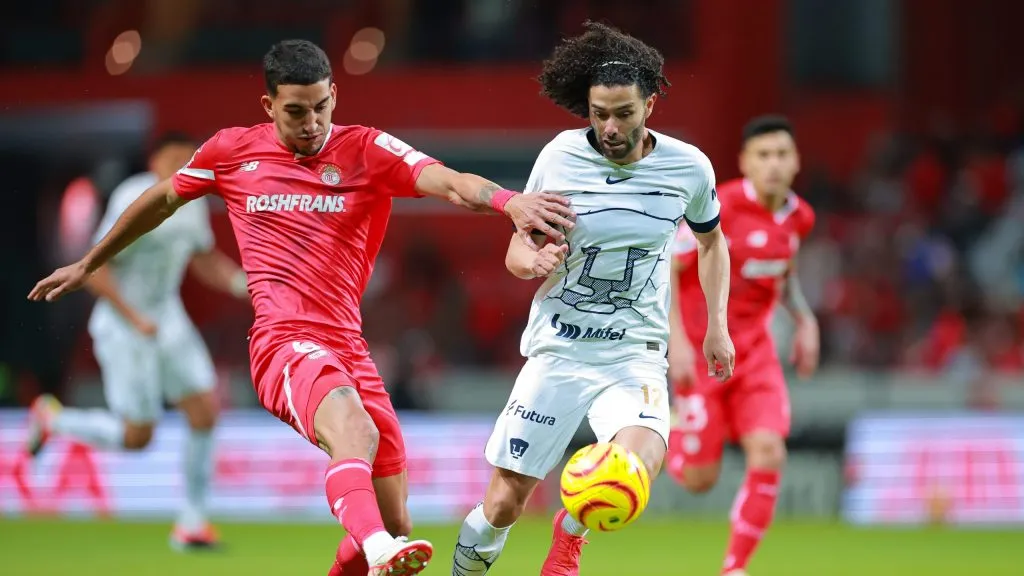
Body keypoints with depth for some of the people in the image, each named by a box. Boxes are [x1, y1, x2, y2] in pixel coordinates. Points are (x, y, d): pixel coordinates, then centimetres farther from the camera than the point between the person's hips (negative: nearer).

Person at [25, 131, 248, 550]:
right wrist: (135, 319, -25)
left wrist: (242, 282, 0)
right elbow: (94, 271, -21)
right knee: (136, 436, -3)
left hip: (168, 321, 7)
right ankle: (52, 418, 23)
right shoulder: (135, 205, -21)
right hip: (123, 328, -7)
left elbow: (205, 260, 18)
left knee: (205, 412, -5)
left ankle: (192, 523, 4)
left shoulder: (192, 204, 3)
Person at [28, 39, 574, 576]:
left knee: (394, 526, 2)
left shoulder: (367, 151, 4)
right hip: (284, 344, -4)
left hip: (348, 347, 4)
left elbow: (451, 183, -14)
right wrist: (88, 264, 34)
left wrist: (508, 200, -35)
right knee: (355, 429, -37)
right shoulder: (232, 151, 7)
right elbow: (162, 200, 25)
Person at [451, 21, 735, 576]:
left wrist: (717, 326, 9)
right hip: (558, 349, 0)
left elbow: (711, 240, 17)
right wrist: (534, 260, -20)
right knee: (503, 504, -2)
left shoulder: (689, 167, -3)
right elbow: (518, 248, 4)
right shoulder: (560, 157, -7)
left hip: (636, 354, 0)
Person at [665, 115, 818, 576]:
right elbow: (663, 268, -15)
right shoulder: (720, 207, -18)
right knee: (699, 479, -4)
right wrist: (677, 340, -23)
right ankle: (666, 440, 33)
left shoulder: (798, 216, 1)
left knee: (768, 452, -16)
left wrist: (805, 319, 6)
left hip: (755, 348, 5)